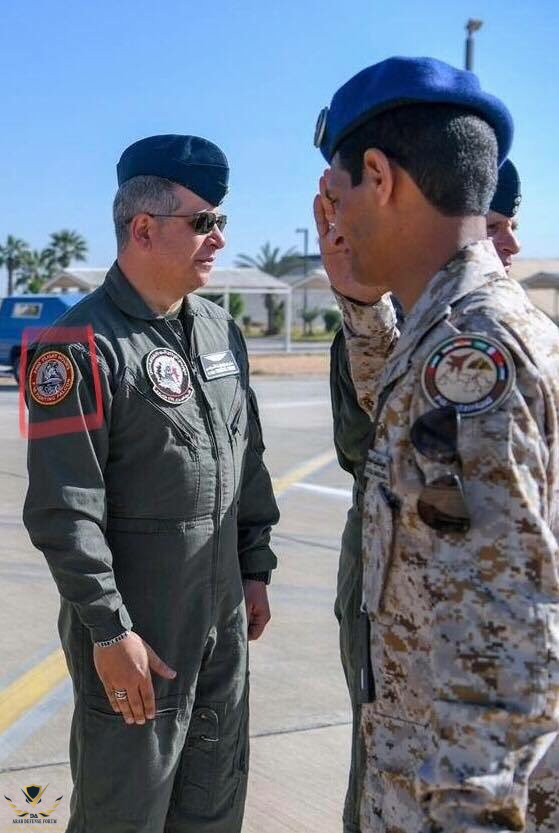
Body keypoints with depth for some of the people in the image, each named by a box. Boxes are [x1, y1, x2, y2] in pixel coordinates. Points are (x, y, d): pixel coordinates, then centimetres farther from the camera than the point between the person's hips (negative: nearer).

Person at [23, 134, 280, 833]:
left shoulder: (220, 329, 8)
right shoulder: (82, 347, -16)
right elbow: (63, 509, -19)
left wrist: (255, 570, 14)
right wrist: (110, 631, -19)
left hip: (224, 619, 7)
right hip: (136, 634, -7)